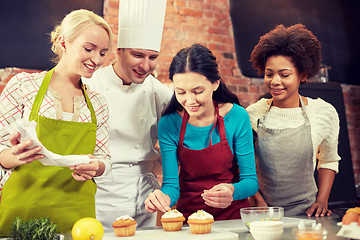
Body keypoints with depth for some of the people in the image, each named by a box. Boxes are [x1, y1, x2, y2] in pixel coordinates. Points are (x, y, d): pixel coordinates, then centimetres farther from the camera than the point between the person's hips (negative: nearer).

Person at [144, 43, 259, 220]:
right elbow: (171, 183, -5)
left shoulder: (237, 117, -8)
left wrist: (232, 191, -27)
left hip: (233, 215, -2)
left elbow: (251, 181, -6)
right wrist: (165, 197, -28)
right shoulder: (169, 124, -5)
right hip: (188, 212, 2)